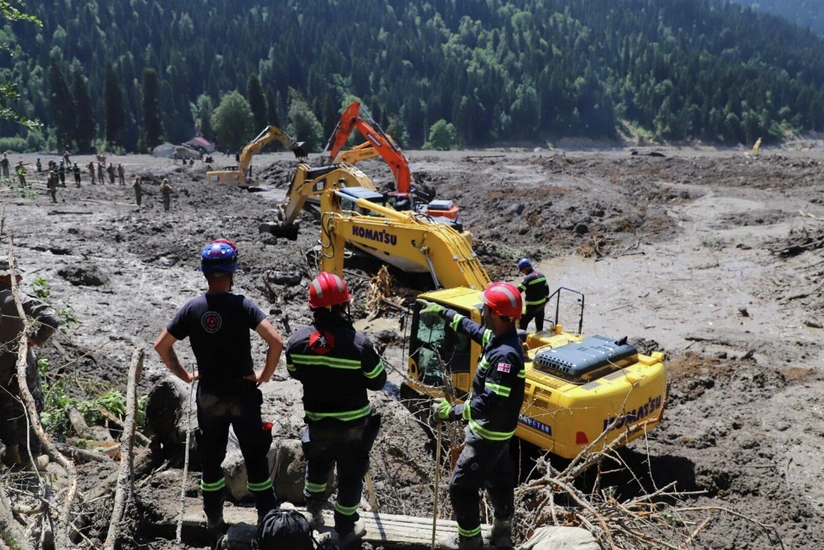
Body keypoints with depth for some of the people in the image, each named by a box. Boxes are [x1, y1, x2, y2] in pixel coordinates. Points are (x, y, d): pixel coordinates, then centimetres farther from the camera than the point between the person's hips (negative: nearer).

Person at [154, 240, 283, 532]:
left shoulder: (192, 308, -6)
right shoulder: (242, 305, -16)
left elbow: (161, 345, 0)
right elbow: (276, 341, -25)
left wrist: (185, 375, 8)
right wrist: (265, 374, -10)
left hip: (208, 396, 3)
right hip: (243, 394, -3)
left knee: (211, 458, 20)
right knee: (255, 456, 13)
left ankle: (214, 518, 34)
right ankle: (267, 516, 23)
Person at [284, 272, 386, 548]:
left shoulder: (297, 341, -16)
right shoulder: (359, 343, -26)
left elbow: (294, 373, 3)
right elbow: (378, 382, -13)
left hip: (317, 421, 3)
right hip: (353, 423, -3)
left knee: (317, 465, 29)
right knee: (350, 475, 16)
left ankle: (314, 511, 49)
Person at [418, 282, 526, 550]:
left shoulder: (506, 355, -33)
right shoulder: (498, 337, -2)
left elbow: (491, 402, -34)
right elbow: (471, 328, 18)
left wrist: (453, 412, -27)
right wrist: (441, 311, 24)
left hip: (489, 433, -10)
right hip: (494, 430, 10)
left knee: (461, 486, 5)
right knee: (499, 480, 24)